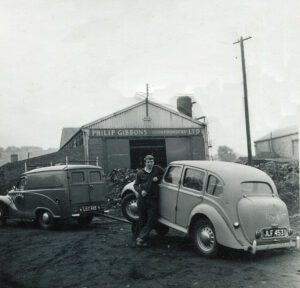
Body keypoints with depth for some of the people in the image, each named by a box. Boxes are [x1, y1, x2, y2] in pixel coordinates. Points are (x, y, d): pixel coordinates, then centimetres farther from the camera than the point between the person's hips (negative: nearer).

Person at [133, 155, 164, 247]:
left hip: (153, 199, 0)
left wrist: (158, 178, -3)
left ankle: (141, 238, -3)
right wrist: (140, 191, -10)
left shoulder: (157, 169, 5)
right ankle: (144, 239, 15)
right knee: (142, 220, 4)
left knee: (152, 220, -7)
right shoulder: (140, 173, 5)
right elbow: (136, 185, 10)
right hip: (142, 199, 0)